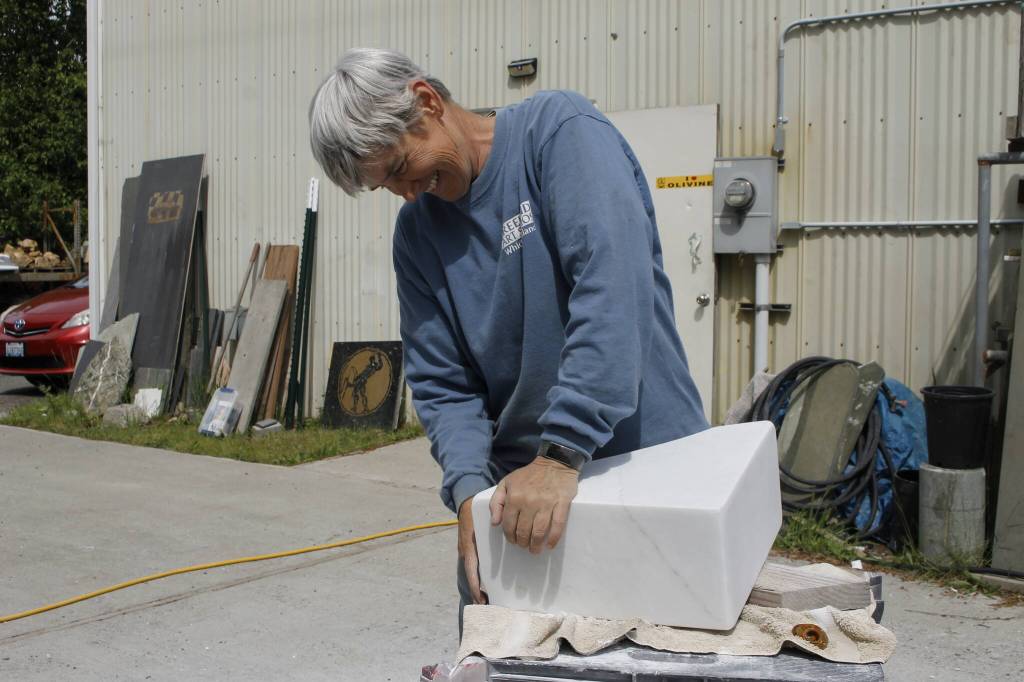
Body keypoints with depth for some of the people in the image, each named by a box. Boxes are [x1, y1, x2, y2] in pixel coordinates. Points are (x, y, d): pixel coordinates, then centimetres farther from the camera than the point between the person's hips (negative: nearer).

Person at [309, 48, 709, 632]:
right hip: (520, 489, 5)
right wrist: (469, 490, -16)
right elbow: (444, 385, 2)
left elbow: (611, 285, -25)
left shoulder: (559, 129, -12)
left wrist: (562, 452, -30)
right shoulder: (418, 230, 6)